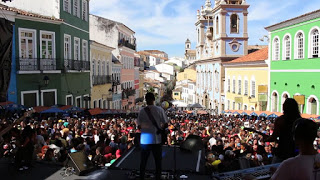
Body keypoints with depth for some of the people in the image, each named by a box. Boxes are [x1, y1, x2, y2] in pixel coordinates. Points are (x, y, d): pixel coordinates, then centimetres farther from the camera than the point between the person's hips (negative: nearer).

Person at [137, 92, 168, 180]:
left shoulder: (142, 111, -3)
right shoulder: (159, 110, -7)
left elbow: (139, 125, 3)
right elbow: (165, 123, -4)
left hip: (144, 140, 2)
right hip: (156, 139, -2)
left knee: (143, 161, 14)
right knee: (158, 161, 11)